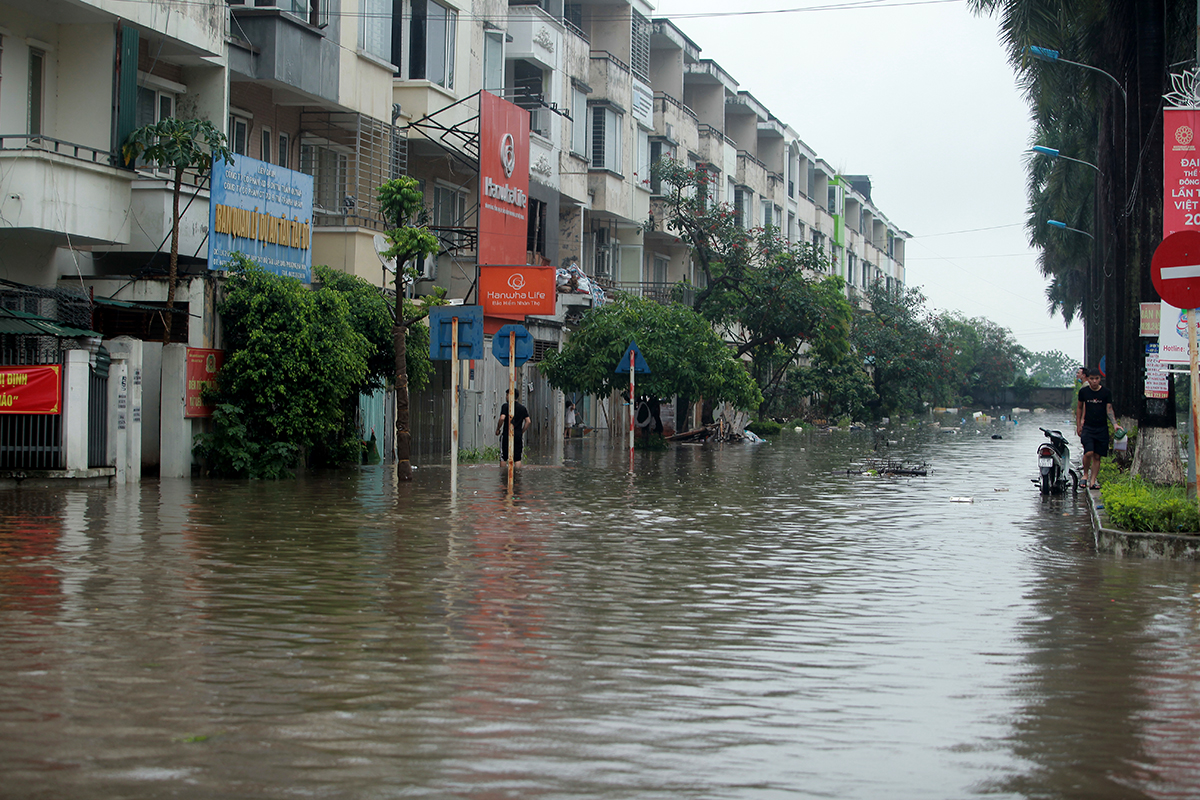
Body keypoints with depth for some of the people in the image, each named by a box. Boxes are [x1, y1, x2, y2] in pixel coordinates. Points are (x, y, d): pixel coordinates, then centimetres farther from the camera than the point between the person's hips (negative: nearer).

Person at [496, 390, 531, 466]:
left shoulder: (505, 406, -5)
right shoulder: (523, 408, 10)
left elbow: (502, 418, -17)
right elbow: (528, 421, 4)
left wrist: (498, 429, -4)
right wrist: (522, 432, 11)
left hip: (506, 434, -4)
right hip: (518, 435, 4)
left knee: (503, 458, 5)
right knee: (517, 458, 3)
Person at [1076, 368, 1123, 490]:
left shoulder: (1106, 392, 0)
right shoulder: (1083, 391, 2)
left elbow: (1109, 409, 1)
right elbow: (1079, 408, 14)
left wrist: (1115, 424, -13)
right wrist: (1078, 424, 13)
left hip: (1102, 428, 1)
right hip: (1088, 427, -1)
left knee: (1097, 456, 1)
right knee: (1088, 453, -16)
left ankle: (1093, 481, 7)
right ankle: (1085, 474, 7)